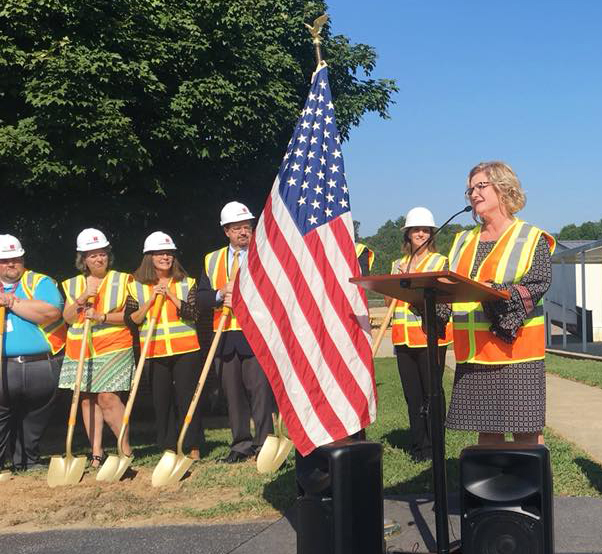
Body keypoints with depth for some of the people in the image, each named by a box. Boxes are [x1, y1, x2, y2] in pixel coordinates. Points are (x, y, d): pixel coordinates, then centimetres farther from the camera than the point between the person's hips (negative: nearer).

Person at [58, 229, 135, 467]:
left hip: (113, 348, -4)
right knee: (87, 399, 3)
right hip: (80, 349, 4)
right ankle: (96, 453, 10)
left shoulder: (122, 281, 3)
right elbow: (67, 318, 5)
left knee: (107, 397, -13)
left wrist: (102, 317, -17)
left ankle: (125, 448, 0)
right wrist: (82, 299, -9)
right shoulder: (73, 284, 13)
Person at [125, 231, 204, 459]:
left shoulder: (186, 283, 3)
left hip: (186, 350, -1)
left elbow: (193, 314, -9)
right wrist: (150, 300, -13)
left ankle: (194, 447, 10)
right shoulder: (137, 286, 5)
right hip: (155, 353, 1)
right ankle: (168, 448, 17)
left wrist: (172, 295, -15)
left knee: (187, 398, 0)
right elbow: (131, 320, -2)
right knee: (161, 400, 6)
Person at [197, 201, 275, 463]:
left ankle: (265, 444, 1)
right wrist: (220, 295, -9)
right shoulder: (212, 260, 16)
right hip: (225, 337, 4)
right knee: (233, 393, 9)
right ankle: (241, 444, 18)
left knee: (260, 390, -7)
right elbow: (201, 298, 9)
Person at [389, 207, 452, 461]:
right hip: (403, 336, 5)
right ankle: (418, 446, 19)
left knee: (431, 394, 0)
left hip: (430, 334, -5)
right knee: (412, 395, 9)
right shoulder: (398, 265, 15)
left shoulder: (440, 262, 2)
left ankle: (433, 447, 10)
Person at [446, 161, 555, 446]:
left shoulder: (532, 238, 2)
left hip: (515, 347, -5)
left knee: (525, 429, -3)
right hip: (473, 353, 5)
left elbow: (539, 282, -14)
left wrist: (497, 291, -29)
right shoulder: (463, 241, 18)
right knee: (486, 428, 9)